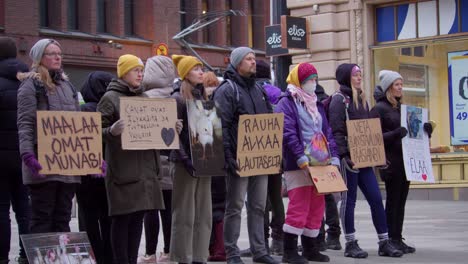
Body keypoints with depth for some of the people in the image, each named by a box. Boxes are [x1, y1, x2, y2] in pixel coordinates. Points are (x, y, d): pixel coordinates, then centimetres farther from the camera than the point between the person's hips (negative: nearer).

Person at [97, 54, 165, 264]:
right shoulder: (110, 98, -3)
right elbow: (99, 131, -8)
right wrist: (112, 131, -28)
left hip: (145, 166, 6)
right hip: (122, 168, -6)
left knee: (138, 216, 8)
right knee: (122, 218, -4)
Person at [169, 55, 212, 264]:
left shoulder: (202, 97, 15)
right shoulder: (178, 98, -6)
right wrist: (186, 159, -18)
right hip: (186, 162, -7)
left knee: (203, 213, 7)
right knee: (185, 213, -3)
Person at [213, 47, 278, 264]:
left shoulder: (258, 90, 17)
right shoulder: (226, 90, -7)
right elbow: (222, 125, -14)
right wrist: (228, 156, -21)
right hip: (239, 158, -7)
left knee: (258, 206, 10)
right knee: (235, 206, 0)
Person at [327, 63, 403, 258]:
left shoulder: (361, 99, 18)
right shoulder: (339, 100, -6)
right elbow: (336, 131, -14)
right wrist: (343, 155, -22)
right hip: (349, 158, -7)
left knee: (376, 199, 5)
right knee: (349, 200, 1)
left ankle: (384, 242, 10)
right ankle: (350, 244, 9)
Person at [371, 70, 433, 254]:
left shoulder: (400, 107, 17)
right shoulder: (379, 108, -6)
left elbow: (410, 131, 22)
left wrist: (424, 130, 4)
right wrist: (395, 134, -25)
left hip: (405, 161, 7)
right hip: (391, 161, -7)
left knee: (401, 201, 9)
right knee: (393, 201, -5)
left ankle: (398, 239, 14)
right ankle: (391, 240, 0)